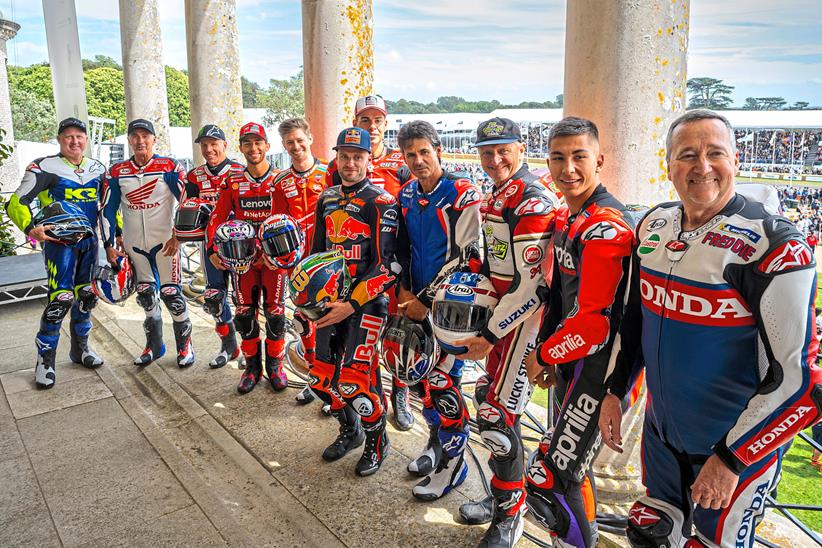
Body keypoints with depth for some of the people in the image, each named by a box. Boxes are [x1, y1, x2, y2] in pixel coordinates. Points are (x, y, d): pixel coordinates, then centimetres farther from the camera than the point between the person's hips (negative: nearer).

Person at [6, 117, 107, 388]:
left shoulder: (98, 169, 7)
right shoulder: (45, 167, -11)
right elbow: (16, 203, -14)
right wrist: (31, 229, -31)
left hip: (89, 241, 6)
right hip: (58, 241, -6)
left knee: (87, 296, 12)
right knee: (60, 300, -11)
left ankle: (80, 348, 29)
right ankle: (45, 359, 4)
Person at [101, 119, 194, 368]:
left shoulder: (170, 168, -6)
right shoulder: (117, 172, 5)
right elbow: (108, 209, 9)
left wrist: (177, 236, -11)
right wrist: (109, 245, 5)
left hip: (165, 242, -4)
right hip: (133, 245, 4)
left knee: (172, 295, -3)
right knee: (146, 296, 13)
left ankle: (185, 345, 12)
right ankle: (154, 346, 26)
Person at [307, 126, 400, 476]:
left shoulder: (381, 203, -10)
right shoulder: (327, 199, 12)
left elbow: (387, 266, -16)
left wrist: (352, 304, -21)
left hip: (366, 302, -6)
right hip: (331, 300, 7)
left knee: (354, 380, -10)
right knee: (322, 379, 9)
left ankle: (377, 442, 18)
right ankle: (350, 431, 36)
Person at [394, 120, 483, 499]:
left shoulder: (463, 195, -13)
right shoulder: (407, 194, 8)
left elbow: (463, 257, -16)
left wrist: (427, 301, -13)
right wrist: (404, 289, 3)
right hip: (417, 301, 7)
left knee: (442, 383, -5)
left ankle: (453, 462, 13)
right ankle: (436, 441, 35)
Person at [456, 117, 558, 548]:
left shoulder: (532, 202, -19)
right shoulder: (496, 196, 12)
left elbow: (530, 287, -22)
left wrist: (489, 335, -17)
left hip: (525, 318, -9)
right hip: (502, 312, 9)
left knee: (496, 415, -6)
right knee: (488, 401, 16)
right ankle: (502, 495, 35)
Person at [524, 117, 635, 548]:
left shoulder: (608, 228, -23)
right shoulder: (564, 218, 8)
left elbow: (595, 322, -25)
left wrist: (543, 355, -11)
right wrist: (548, 351, 8)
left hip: (602, 364, -10)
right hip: (571, 356, 10)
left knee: (549, 482, -7)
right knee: (570, 465, 26)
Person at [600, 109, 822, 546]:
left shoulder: (772, 245, -21)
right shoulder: (654, 227, -2)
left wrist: (729, 458, -17)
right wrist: (614, 391, 10)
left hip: (735, 445, -5)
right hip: (660, 431, 6)